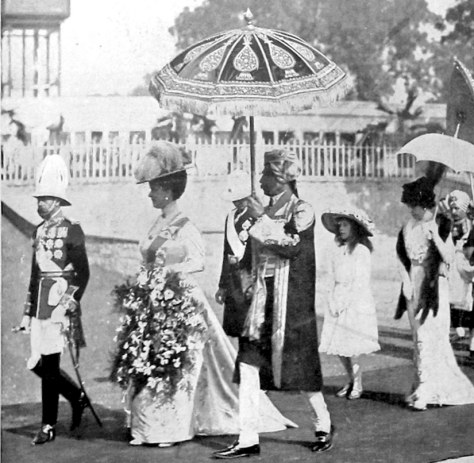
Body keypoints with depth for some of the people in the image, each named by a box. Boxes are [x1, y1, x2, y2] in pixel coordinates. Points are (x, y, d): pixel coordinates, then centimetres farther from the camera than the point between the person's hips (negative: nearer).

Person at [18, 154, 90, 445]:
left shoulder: (72, 231, -7)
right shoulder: (40, 230, 13)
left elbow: (83, 273, -9)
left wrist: (70, 304, -16)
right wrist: (28, 310, 17)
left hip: (60, 302, -7)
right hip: (41, 303, 7)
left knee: (49, 364, -6)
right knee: (37, 364, 6)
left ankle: (49, 426, 4)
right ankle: (77, 397, 27)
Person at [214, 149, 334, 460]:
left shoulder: (302, 211, -6)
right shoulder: (266, 212, 13)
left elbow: (292, 246, -22)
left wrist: (263, 218, -18)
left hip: (292, 302, -6)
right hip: (263, 297, 6)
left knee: (299, 367, 2)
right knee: (248, 365, -4)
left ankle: (324, 426, 25)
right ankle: (248, 440, -1)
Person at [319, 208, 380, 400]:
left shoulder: (361, 250, -9)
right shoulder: (338, 251, 11)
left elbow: (360, 282, -12)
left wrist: (343, 303, -13)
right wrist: (333, 302, 3)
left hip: (356, 303, -6)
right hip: (338, 303, 6)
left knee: (352, 347, -6)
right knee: (338, 345, 5)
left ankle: (358, 384, 8)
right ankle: (351, 380, 20)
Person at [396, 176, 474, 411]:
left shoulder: (441, 224, -7)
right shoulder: (408, 228, 6)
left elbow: (449, 258, -12)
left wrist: (436, 237, -23)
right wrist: (406, 282, 1)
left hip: (435, 286, -5)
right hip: (415, 287, 5)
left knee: (430, 337, -7)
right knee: (420, 337, 7)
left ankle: (425, 391, -3)